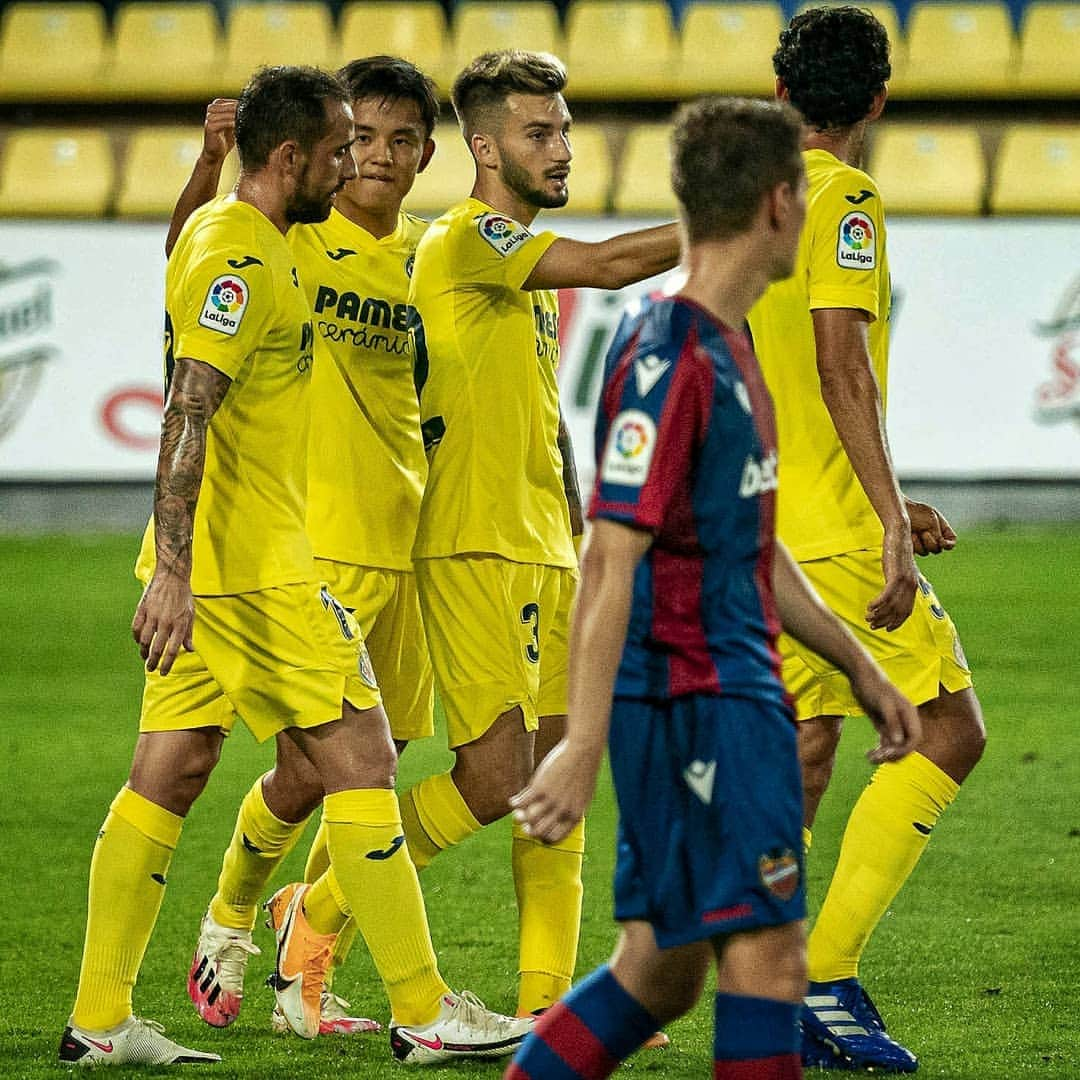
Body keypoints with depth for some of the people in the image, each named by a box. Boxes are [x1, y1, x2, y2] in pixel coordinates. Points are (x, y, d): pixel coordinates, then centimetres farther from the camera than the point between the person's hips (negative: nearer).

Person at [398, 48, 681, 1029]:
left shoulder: (537, 265, 19)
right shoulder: (465, 239, -10)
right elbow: (611, 265, -23)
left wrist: (580, 543, 22)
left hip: (545, 554, 9)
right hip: (472, 552, -9)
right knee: (496, 783, -12)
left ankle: (546, 1002, 7)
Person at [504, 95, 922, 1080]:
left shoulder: (728, 349, 15)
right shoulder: (669, 358, -16)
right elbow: (609, 561, -20)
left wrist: (860, 668, 27)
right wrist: (582, 749, -24)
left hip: (733, 697, 10)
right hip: (693, 698, -10)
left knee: (661, 972, 11)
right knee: (767, 956, -10)